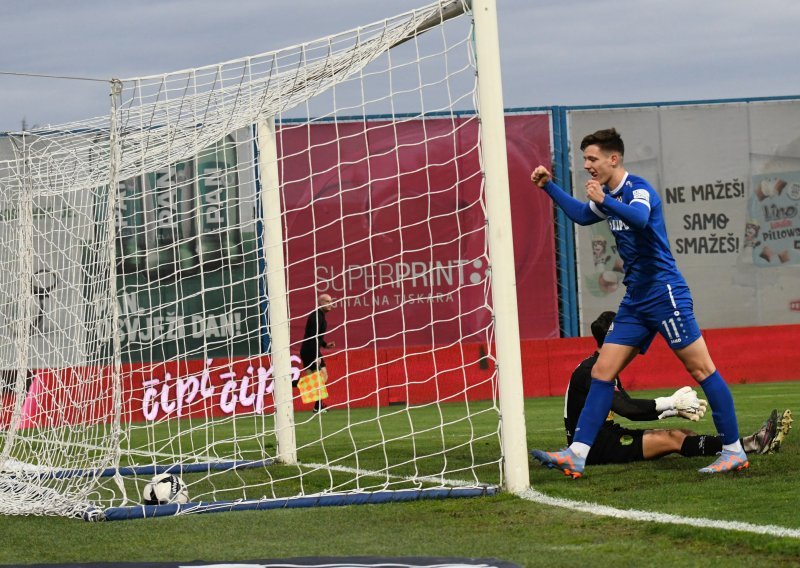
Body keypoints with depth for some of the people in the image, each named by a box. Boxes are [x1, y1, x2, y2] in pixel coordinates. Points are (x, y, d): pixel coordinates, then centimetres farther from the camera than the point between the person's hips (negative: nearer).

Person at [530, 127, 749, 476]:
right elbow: (583, 215, 35)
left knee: (701, 369, -5)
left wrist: (604, 201, -51)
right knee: (601, 372, 1)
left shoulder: (638, 189, -13)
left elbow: (640, 218, -36)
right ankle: (576, 455, -2)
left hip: (665, 294, -9)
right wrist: (549, 187, 27)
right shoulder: (610, 195, 13)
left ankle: (734, 451, -1)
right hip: (636, 301, 9)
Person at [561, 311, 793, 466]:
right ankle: (751, 445, -21)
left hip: (604, 436, 10)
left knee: (679, 434, -2)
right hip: (593, 447, -10)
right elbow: (625, 408, -24)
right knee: (671, 440, -17)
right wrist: (670, 403, -19)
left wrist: (675, 411, 5)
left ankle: (754, 442, -11)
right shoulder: (590, 371, -17)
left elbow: (632, 410, 17)